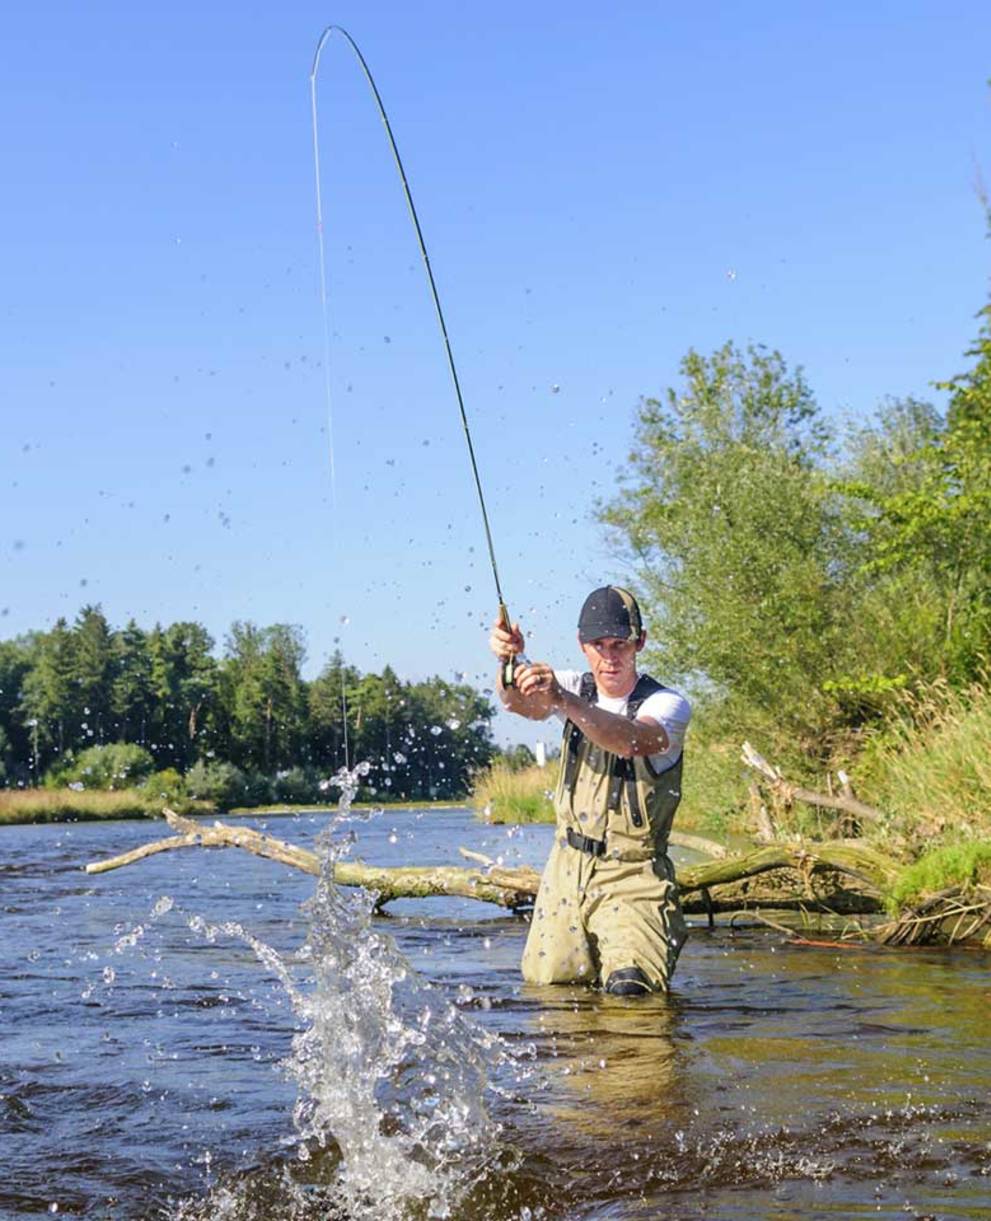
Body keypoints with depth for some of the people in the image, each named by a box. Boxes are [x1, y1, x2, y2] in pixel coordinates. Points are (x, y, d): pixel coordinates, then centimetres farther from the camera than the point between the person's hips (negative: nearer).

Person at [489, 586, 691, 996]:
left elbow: (633, 741, -35)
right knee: (545, 985, 6)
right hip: (567, 868, 5)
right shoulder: (576, 689, 3)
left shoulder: (667, 704, -11)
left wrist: (562, 701, -50)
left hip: (631, 878, -5)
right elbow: (520, 702, -19)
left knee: (629, 988, -19)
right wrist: (509, 663, -43)